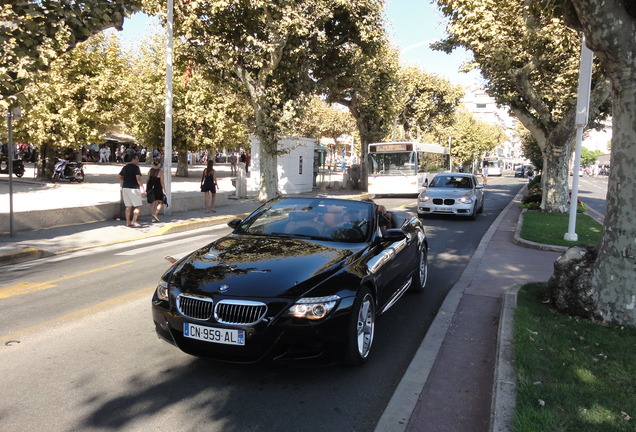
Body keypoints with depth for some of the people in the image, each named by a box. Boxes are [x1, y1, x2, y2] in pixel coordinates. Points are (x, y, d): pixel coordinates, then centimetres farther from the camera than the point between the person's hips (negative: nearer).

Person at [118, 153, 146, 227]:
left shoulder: (125, 167, 14)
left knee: (128, 206, 12)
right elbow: (138, 178, -19)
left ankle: (128, 222, 13)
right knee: (138, 206, -1)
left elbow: (120, 177, 19)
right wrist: (142, 189, -21)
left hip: (125, 188, 8)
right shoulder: (136, 167, -9)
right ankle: (134, 222, -6)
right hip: (133, 188, -8)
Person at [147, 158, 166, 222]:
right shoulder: (160, 171, -12)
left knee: (152, 203, 12)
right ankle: (155, 214, -12)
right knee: (160, 202, 8)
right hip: (158, 188, -5)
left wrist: (146, 189, 12)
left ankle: (153, 217, 13)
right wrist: (164, 190, -7)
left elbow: (148, 180, 7)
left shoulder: (150, 170, 4)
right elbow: (162, 182, -13)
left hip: (151, 188, 5)